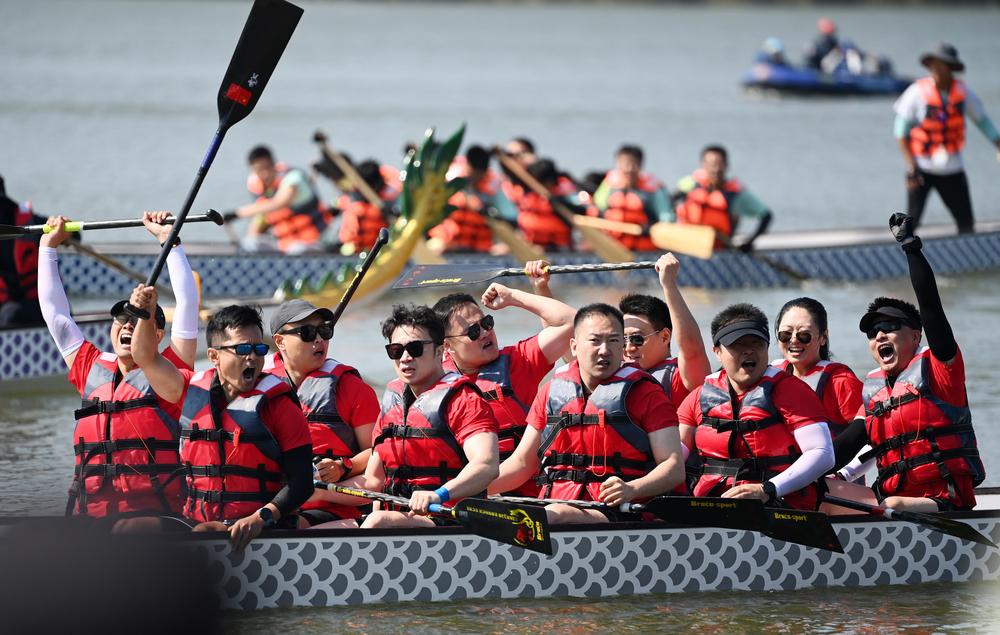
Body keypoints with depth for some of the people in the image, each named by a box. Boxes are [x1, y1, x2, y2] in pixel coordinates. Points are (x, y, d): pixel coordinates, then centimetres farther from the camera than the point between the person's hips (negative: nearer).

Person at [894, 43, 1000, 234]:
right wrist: (910, 166, -16)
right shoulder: (918, 92, -14)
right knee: (911, 222, -7)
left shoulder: (963, 92, -4)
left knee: (966, 223, 5)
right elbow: (900, 130, -10)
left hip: (952, 169, 3)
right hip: (922, 166, -3)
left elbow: (982, 120, 10)